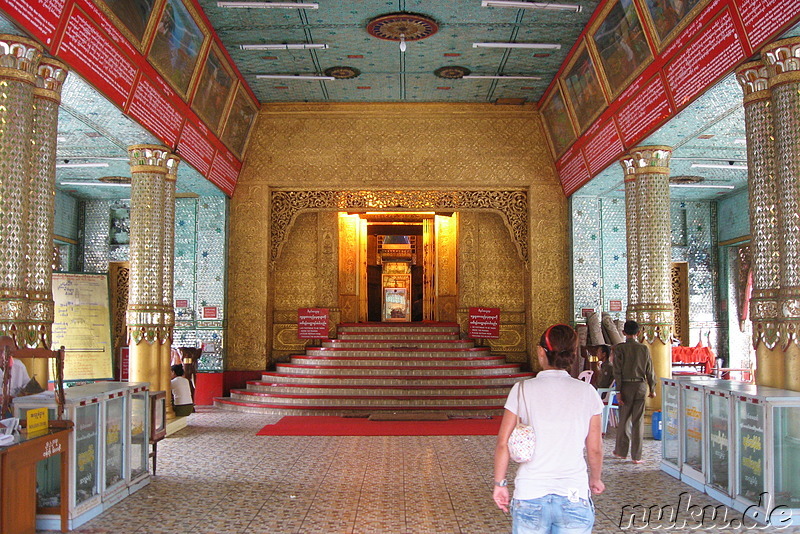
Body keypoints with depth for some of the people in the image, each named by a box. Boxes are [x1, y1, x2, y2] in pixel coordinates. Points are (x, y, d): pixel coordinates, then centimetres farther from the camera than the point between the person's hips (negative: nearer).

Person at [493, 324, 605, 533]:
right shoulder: (587, 393, -2)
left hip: (530, 496, 0)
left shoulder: (523, 390, -5)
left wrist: (499, 483, 9)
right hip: (575, 498, 1)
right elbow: (595, 449, 4)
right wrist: (595, 479, 23)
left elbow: (503, 444, -4)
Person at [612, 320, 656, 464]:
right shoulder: (644, 349, 1)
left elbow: (617, 371, -10)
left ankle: (621, 451, 20)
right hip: (641, 386, 2)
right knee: (638, 421, 4)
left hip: (626, 386, -2)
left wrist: (618, 391, -8)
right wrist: (652, 389, 16)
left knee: (623, 420, 10)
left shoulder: (619, 348, -7)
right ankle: (636, 456, 6)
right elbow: (650, 371, 5)